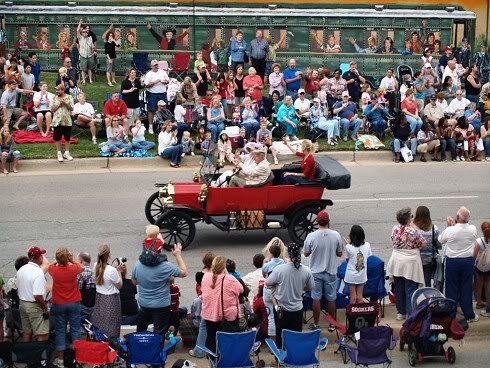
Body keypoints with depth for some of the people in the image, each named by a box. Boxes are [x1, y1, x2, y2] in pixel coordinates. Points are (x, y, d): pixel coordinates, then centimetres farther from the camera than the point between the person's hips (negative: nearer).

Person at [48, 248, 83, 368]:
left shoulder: (54, 270, -13)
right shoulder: (73, 268, -15)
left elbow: (50, 266, 14)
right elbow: (81, 267, 11)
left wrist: (58, 260, 16)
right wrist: (72, 260, 12)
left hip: (58, 304, 0)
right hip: (74, 303, 0)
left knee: (60, 330, 7)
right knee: (75, 329, 8)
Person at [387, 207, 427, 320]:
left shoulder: (394, 229, -1)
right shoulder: (413, 231, -18)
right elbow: (424, 244, -9)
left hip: (397, 263, 5)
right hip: (410, 264, -5)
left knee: (399, 289, 14)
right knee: (410, 290, -1)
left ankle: (401, 312, 22)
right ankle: (411, 314, 0)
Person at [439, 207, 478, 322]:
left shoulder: (450, 231, -20)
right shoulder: (473, 229, -10)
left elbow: (440, 240, -1)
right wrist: (455, 225, 7)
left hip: (452, 262, -2)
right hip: (468, 260, 2)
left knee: (452, 288, 8)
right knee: (467, 287, 12)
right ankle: (469, 315, 19)